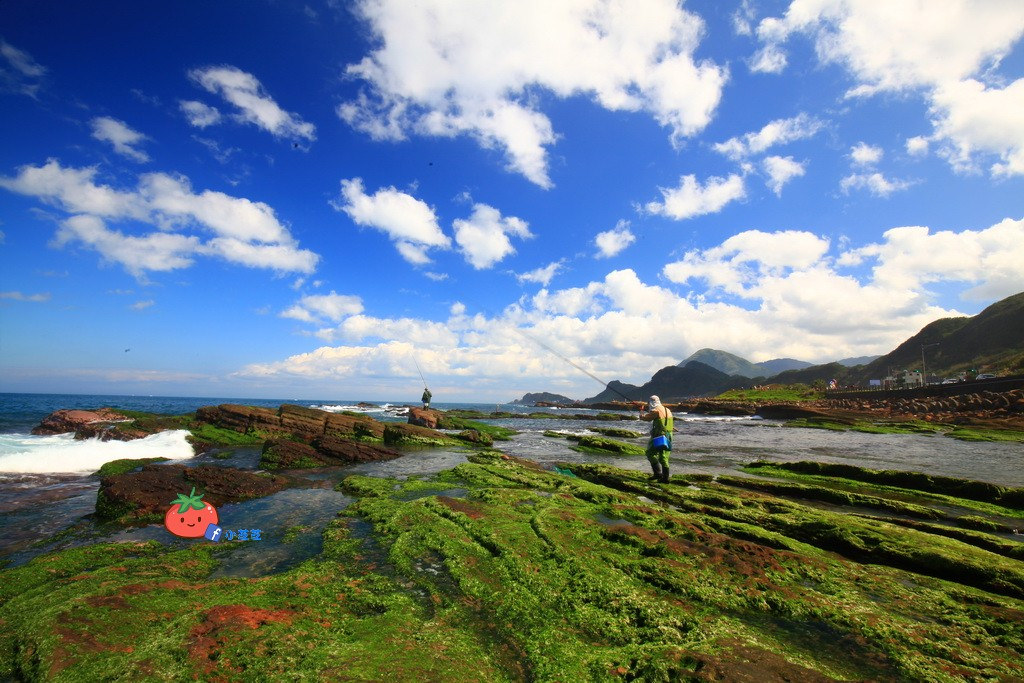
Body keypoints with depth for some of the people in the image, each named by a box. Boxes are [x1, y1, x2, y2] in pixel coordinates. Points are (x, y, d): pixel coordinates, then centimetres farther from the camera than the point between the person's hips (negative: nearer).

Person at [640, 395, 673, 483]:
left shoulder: (656, 411, -13)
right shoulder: (667, 410, 13)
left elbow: (645, 417, -9)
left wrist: (642, 415, 15)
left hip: (659, 437, -8)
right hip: (668, 437, 8)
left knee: (650, 453, 6)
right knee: (664, 457, 12)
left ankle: (658, 473, 0)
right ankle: (665, 478, 14)